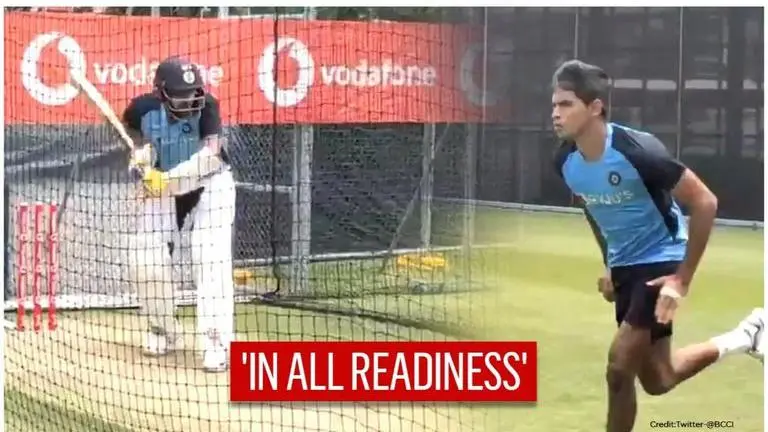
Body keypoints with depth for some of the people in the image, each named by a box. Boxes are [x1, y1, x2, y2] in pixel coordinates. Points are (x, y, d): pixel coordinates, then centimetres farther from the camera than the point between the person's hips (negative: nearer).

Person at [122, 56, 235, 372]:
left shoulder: (205, 105, -25)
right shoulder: (143, 108, -16)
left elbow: (211, 153, -36)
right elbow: (133, 130, 9)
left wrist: (167, 178, -44)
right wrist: (140, 153, -12)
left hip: (210, 186, -3)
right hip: (163, 189, 3)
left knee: (211, 260, -19)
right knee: (146, 259, -3)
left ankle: (217, 343, -20)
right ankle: (165, 332, 19)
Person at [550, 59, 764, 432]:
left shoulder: (638, 151, -27)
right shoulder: (565, 161, -8)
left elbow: (705, 203, -20)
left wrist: (683, 279, -22)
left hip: (662, 262, -7)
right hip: (624, 267, 7)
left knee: (619, 369, -13)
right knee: (656, 381, 13)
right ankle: (745, 337, 34)